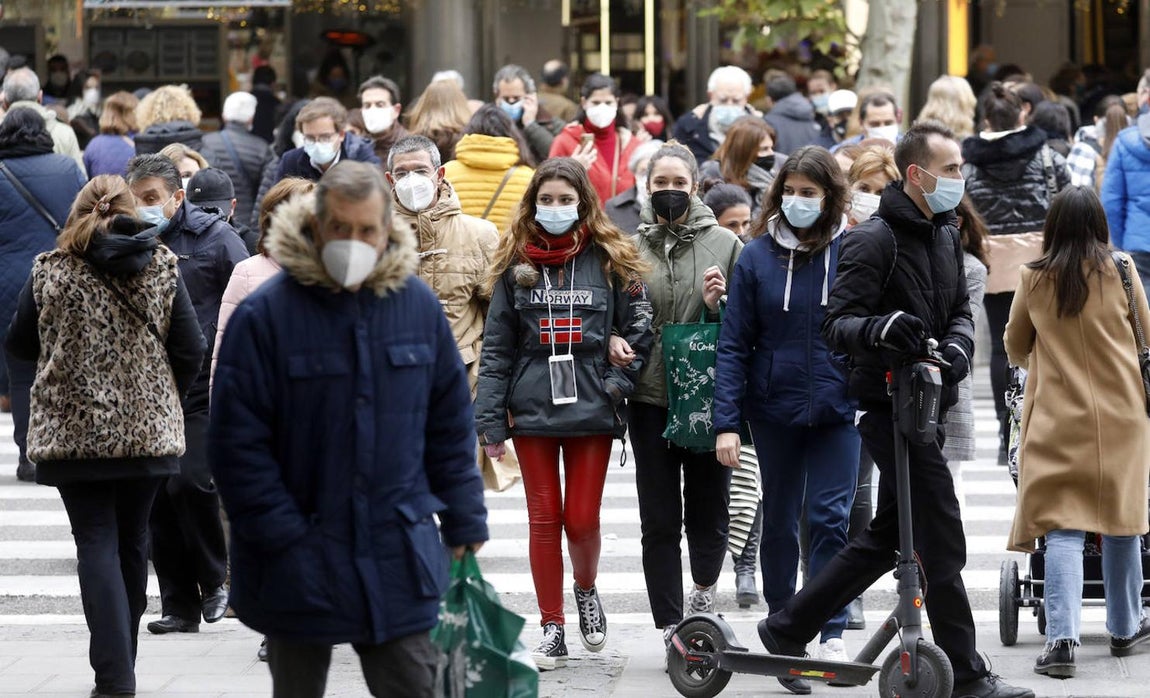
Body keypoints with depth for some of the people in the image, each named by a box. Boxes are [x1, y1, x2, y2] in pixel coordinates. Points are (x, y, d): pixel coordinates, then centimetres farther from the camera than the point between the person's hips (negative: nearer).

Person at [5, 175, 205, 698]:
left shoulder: (50, 271, -5)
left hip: (74, 432, -2)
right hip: (148, 431, 2)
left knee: (97, 544, -1)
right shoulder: (162, 268, -1)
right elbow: (190, 350, -1)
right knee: (131, 541, 16)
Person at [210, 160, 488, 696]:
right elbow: (237, 441, -10)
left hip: (398, 562, 2)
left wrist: (463, 523, 8)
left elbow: (451, 426, 11)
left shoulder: (419, 306, 3)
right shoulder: (265, 315, -10)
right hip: (298, 569, -2)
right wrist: (279, 538, -14)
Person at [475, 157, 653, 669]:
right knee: (544, 519, 4)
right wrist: (490, 421, -2)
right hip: (532, 411, 1)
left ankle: (586, 592, 29)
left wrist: (618, 383, -8)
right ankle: (552, 629, 12)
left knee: (581, 518, -2)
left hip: (591, 410, -1)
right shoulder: (515, 264, 4)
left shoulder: (611, 260, 2)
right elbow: (496, 347, 3)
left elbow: (638, 329, 5)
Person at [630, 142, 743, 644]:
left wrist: (719, 304, -14)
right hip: (650, 399, 0)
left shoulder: (724, 244, 1)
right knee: (660, 521, 1)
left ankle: (704, 592, 36)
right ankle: (671, 630, 6)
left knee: (708, 511, 7)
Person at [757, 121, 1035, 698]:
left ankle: (786, 629, 27)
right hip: (889, 406, -9)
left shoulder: (946, 235, 13)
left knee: (885, 538, 17)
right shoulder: (873, 239, -15)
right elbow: (836, 326, -19)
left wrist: (958, 347, -6)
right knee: (941, 542, -7)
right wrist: (881, 327, -39)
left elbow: (959, 308, 17)